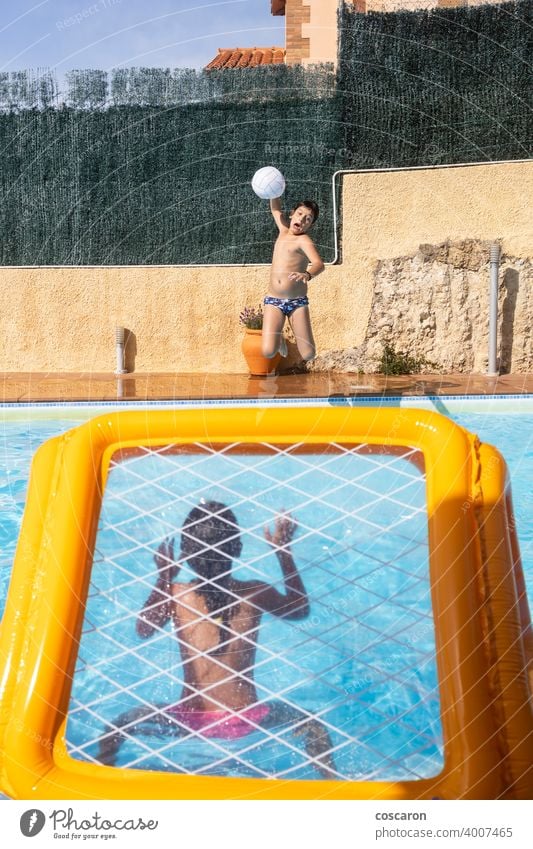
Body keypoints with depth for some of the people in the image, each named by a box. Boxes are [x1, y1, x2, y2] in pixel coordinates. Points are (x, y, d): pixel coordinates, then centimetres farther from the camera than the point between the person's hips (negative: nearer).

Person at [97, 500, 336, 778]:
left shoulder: (174, 594, -10)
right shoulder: (256, 593, -6)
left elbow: (143, 629, 8)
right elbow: (301, 608, 14)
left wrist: (163, 578, 17)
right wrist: (284, 552, 20)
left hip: (190, 720, 0)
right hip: (246, 719, 1)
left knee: (121, 725, 27)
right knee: (311, 724, 30)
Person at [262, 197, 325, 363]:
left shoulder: (304, 240, -7)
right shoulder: (284, 230, 10)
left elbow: (319, 264, -25)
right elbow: (275, 209, 27)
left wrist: (307, 275, -47)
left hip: (297, 301, -3)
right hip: (274, 301, 3)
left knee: (308, 355, -10)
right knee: (268, 352, -16)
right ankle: (278, 339, 20)